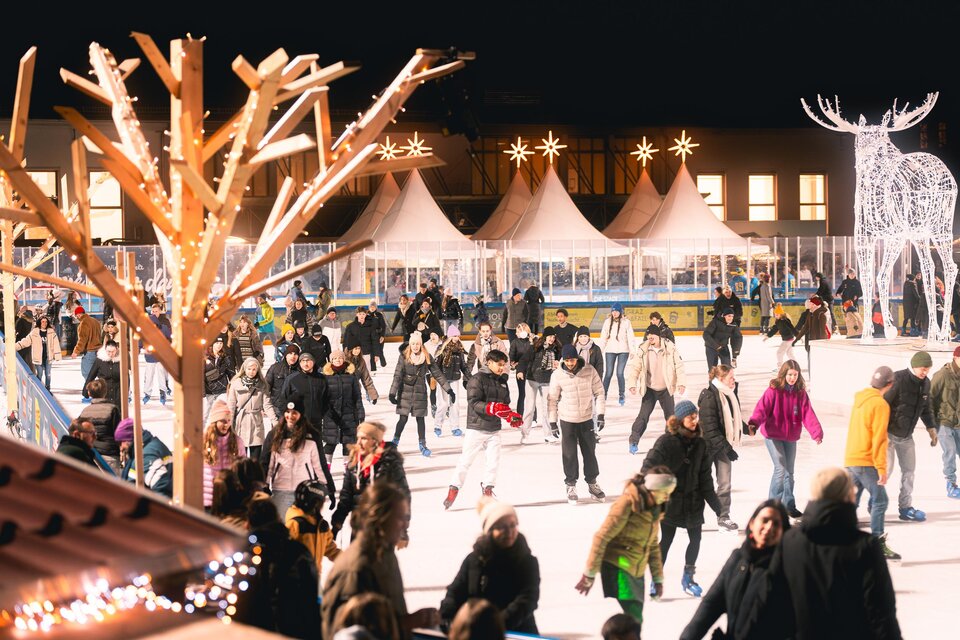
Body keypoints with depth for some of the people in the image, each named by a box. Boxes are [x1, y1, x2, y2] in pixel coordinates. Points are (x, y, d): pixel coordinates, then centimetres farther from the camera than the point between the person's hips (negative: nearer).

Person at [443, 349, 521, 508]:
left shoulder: (502, 381, 12)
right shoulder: (477, 379, -10)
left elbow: (505, 405, 18)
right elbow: (474, 403, -18)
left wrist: (511, 416, -1)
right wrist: (492, 407, -31)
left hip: (494, 429, 6)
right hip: (477, 428, -6)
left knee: (493, 461, 4)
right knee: (466, 460, -1)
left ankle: (487, 489, 19)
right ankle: (453, 489, 8)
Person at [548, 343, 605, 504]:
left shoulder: (589, 371, -11)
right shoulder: (557, 375, -12)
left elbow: (599, 392, -2)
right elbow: (552, 399, -3)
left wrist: (601, 414, -6)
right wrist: (552, 421, -2)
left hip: (587, 419, 1)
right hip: (567, 420, -1)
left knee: (590, 452, 11)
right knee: (569, 454, 4)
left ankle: (592, 484, 25)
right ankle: (571, 485, 17)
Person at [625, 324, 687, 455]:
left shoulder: (670, 348, -12)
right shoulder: (643, 350, -13)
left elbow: (679, 365, -8)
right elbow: (633, 366, -11)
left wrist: (681, 383, -17)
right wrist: (632, 384, -21)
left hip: (666, 388, 1)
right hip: (649, 389, -1)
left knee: (670, 415, 9)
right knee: (643, 415, -9)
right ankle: (634, 441, -3)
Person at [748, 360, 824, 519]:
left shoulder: (800, 393, -1)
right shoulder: (773, 390, -13)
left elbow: (808, 414, -8)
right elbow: (762, 408, -24)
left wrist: (817, 432, -23)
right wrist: (754, 423, -42)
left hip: (791, 437, 5)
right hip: (773, 435, -5)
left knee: (789, 471, 15)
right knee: (781, 468, -13)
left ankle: (789, 505, 28)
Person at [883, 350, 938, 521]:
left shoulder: (925, 383, 1)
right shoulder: (899, 379, -22)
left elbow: (926, 407, 15)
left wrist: (931, 427, 6)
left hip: (906, 436, 7)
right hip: (889, 433, -7)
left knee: (909, 470, 7)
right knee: (886, 468, -6)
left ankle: (906, 508, 15)